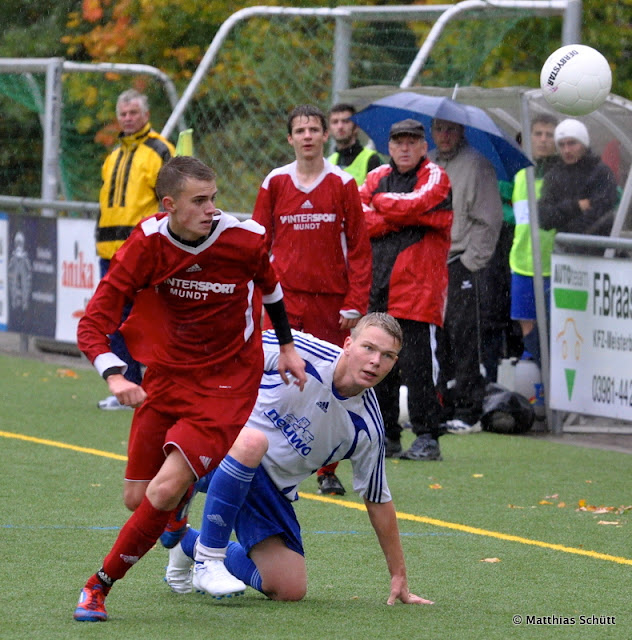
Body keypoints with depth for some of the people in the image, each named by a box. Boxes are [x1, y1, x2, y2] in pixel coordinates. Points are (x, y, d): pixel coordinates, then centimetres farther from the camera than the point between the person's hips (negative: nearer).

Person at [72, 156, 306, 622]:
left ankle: (100, 586, -6)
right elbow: (94, 323, -15)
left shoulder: (245, 240, -15)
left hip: (226, 384, -3)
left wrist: (287, 345, 19)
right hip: (166, 375, 3)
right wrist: (115, 376, -33)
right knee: (137, 499, 4)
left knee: (165, 492, -20)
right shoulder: (147, 245, -14)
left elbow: (269, 284, 11)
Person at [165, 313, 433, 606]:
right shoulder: (299, 350, -18)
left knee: (290, 590, -6)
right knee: (253, 440, -39)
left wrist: (399, 578, 6)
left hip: (274, 490, 4)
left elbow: (378, 501, 4)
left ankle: (188, 541, 20)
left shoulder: (366, 428, -8)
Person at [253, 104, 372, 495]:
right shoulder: (275, 183, 7)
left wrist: (355, 302, -4)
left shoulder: (343, 183, 3)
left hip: (330, 299, 0)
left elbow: (359, 247, 3)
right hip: (284, 298, 0)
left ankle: (328, 471, 12)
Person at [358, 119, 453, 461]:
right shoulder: (377, 177, 16)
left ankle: (427, 438, -6)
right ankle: (385, 436, 15)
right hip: (376, 288, 5)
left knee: (418, 365, -9)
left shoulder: (434, 177, 3)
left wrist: (380, 202, 1)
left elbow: (415, 204, -16)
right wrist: (401, 218, -9)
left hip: (417, 287, -5)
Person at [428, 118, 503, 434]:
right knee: (436, 340, 6)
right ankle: (442, 406, 12)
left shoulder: (476, 165, -4)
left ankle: (468, 411, -5)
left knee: (463, 338, -7)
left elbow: (489, 219, -6)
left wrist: (470, 262, -11)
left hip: (461, 263, -6)